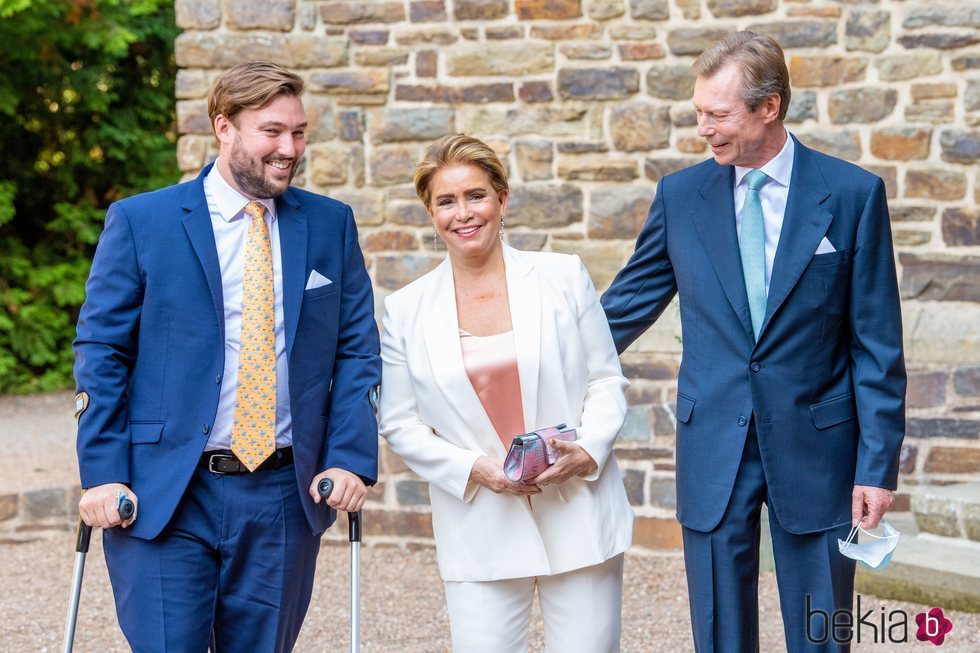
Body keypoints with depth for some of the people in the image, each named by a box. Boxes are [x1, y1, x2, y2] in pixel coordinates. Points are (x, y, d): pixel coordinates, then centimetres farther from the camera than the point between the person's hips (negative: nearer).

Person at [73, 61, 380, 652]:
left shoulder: (331, 225, 8)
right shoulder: (139, 221, 0)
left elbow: (357, 351, 8)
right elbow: (101, 353, 0)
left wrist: (351, 459, -4)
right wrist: (103, 473, -8)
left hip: (285, 496, 3)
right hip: (163, 495, -2)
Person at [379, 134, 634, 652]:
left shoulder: (563, 277, 2)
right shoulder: (407, 309, 3)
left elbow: (606, 380, 5)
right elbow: (399, 424, 5)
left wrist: (588, 451, -13)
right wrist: (474, 469, -9)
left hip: (580, 520, 0)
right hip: (480, 533, 0)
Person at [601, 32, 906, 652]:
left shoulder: (852, 194, -5)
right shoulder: (681, 195, 2)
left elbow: (877, 346, -4)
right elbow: (625, 307, 12)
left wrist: (879, 464, -7)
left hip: (814, 448, -2)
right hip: (714, 450, 2)